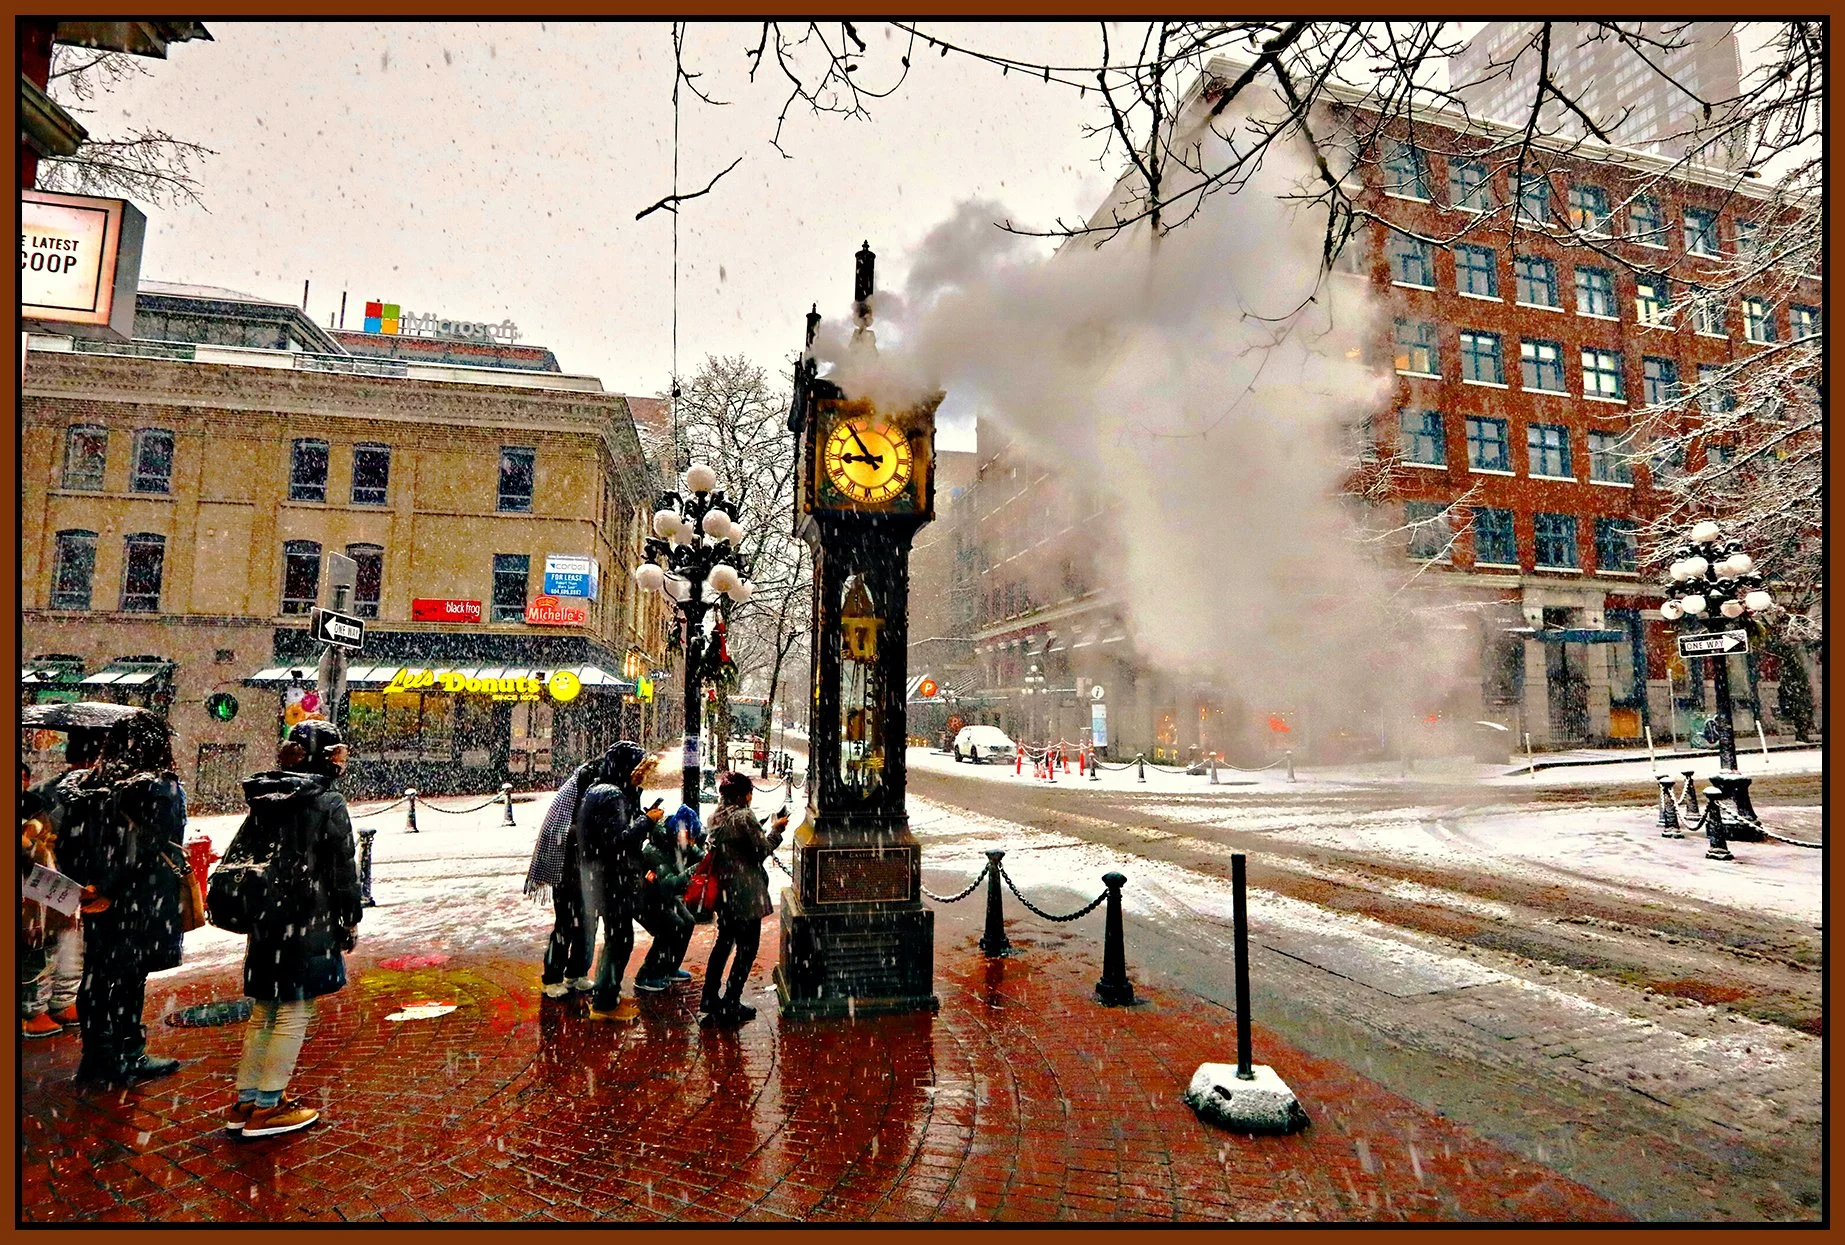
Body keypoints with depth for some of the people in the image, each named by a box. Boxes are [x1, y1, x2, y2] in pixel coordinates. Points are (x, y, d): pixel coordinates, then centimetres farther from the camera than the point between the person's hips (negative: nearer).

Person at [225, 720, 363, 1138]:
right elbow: (343, 870, -11)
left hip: (265, 920, 7)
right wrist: (351, 918, 0)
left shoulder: (263, 800, 7)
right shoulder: (329, 803, -13)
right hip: (308, 923, -7)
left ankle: (245, 1102, 27)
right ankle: (266, 1108, 10)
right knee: (294, 1012, 4)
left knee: (262, 1011, 18)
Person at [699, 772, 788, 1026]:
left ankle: (709, 1001, 24)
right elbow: (762, 850, -14)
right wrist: (777, 829, 0)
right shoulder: (744, 817, -19)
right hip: (745, 892, -8)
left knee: (724, 941, 20)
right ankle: (731, 1006, 7)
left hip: (723, 890, 8)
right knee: (747, 947, 3)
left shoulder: (716, 817, 6)